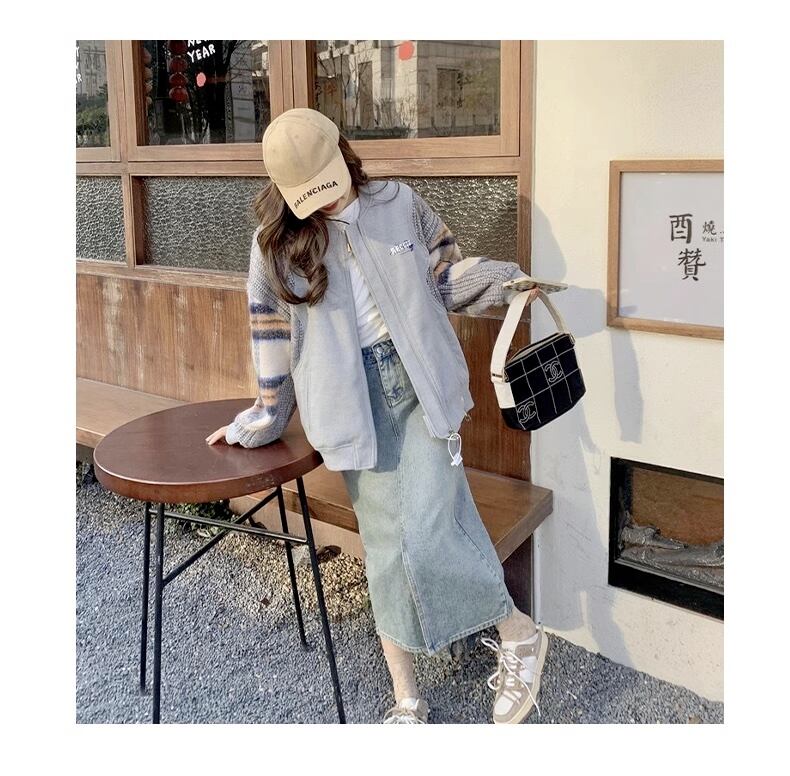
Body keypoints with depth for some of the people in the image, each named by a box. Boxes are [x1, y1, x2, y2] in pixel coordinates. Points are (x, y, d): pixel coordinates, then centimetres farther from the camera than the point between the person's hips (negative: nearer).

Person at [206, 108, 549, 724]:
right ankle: (407, 699, 18)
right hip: (355, 401, 1)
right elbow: (273, 337, 9)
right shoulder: (276, 243, 4)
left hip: (421, 383, -1)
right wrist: (262, 422, 14)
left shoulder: (401, 204, 4)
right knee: (386, 545, 3)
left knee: (427, 534, -11)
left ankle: (517, 632, 15)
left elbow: (446, 272, 12)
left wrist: (506, 280, -5)